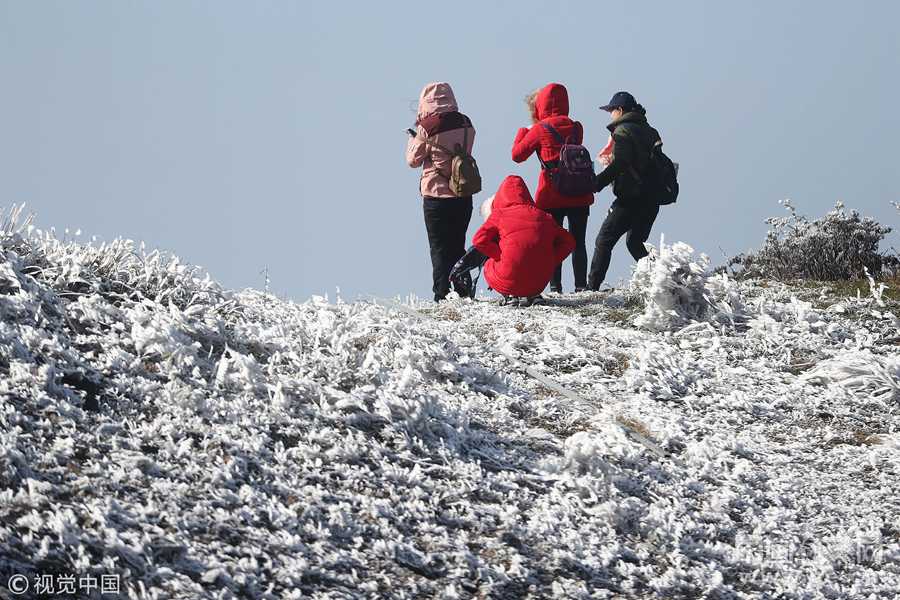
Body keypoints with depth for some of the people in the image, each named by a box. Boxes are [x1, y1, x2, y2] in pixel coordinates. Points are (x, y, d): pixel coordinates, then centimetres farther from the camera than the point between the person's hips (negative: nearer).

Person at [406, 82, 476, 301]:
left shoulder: (427, 129, -14)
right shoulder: (466, 126, 0)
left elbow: (413, 160, -4)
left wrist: (416, 135, 11)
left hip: (436, 195, -4)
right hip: (463, 195, 4)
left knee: (439, 248, 2)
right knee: (457, 246, 17)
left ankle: (442, 294, -4)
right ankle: (463, 290, 11)